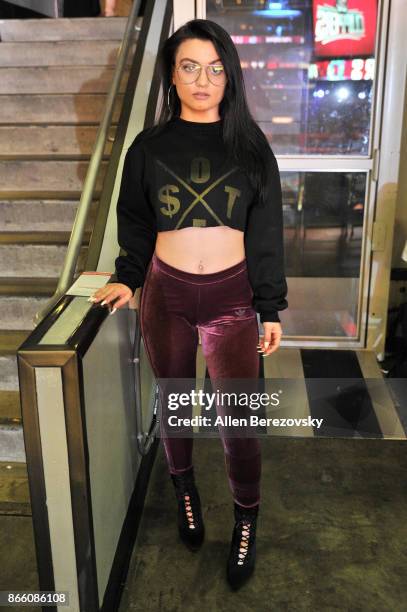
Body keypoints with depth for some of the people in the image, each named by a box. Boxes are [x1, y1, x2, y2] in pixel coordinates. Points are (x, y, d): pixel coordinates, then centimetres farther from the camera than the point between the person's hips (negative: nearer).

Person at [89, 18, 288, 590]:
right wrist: (127, 280, -5)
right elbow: (135, 223, 9)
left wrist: (271, 309, -1)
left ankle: (246, 522, 24)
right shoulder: (149, 146, 2)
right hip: (166, 294, 2)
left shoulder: (250, 146, 0)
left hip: (232, 296, -1)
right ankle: (185, 490, 42)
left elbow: (268, 232, 1)